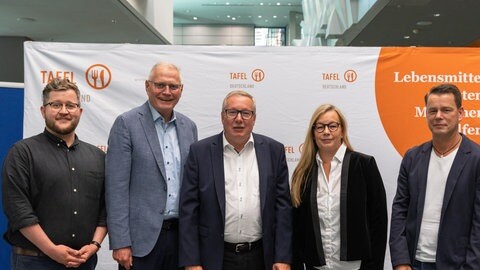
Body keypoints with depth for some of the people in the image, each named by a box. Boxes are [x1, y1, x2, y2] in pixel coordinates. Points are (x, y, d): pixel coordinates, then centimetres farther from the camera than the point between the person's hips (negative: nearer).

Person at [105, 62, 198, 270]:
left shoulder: (189, 127, 9)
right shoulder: (127, 124, -7)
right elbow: (116, 188, -10)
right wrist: (120, 243, -14)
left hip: (181, 235, 5)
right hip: (142, 236, -4)